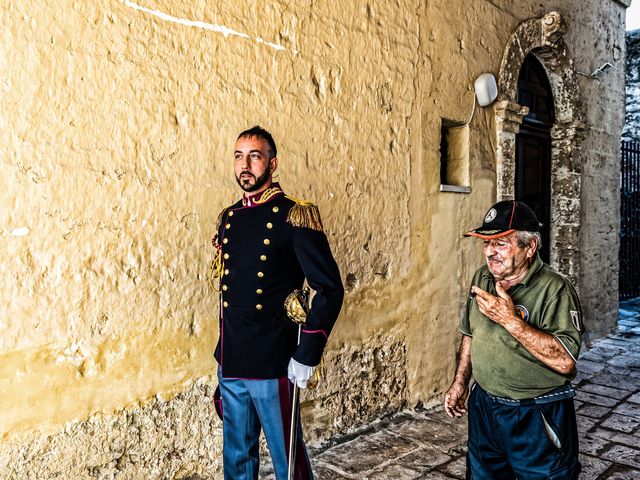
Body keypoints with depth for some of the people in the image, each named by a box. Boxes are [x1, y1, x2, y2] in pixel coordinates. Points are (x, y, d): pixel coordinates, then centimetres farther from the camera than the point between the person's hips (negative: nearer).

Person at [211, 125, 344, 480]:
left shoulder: (294, 216, -12)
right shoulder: (228, 218, 8)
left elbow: (330, 289, -13)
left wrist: (307, 355, -15)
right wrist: (225, 351, 16)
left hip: (272, 366, -6)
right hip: (230, 363, 6)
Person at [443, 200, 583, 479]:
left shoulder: (554, 289, -21)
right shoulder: (482, 279, 0)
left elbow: (565, 361, -29)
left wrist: (510, 320, -32)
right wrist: (460, 383, 12)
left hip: (537, 417, -6)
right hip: (484, 407, 6)